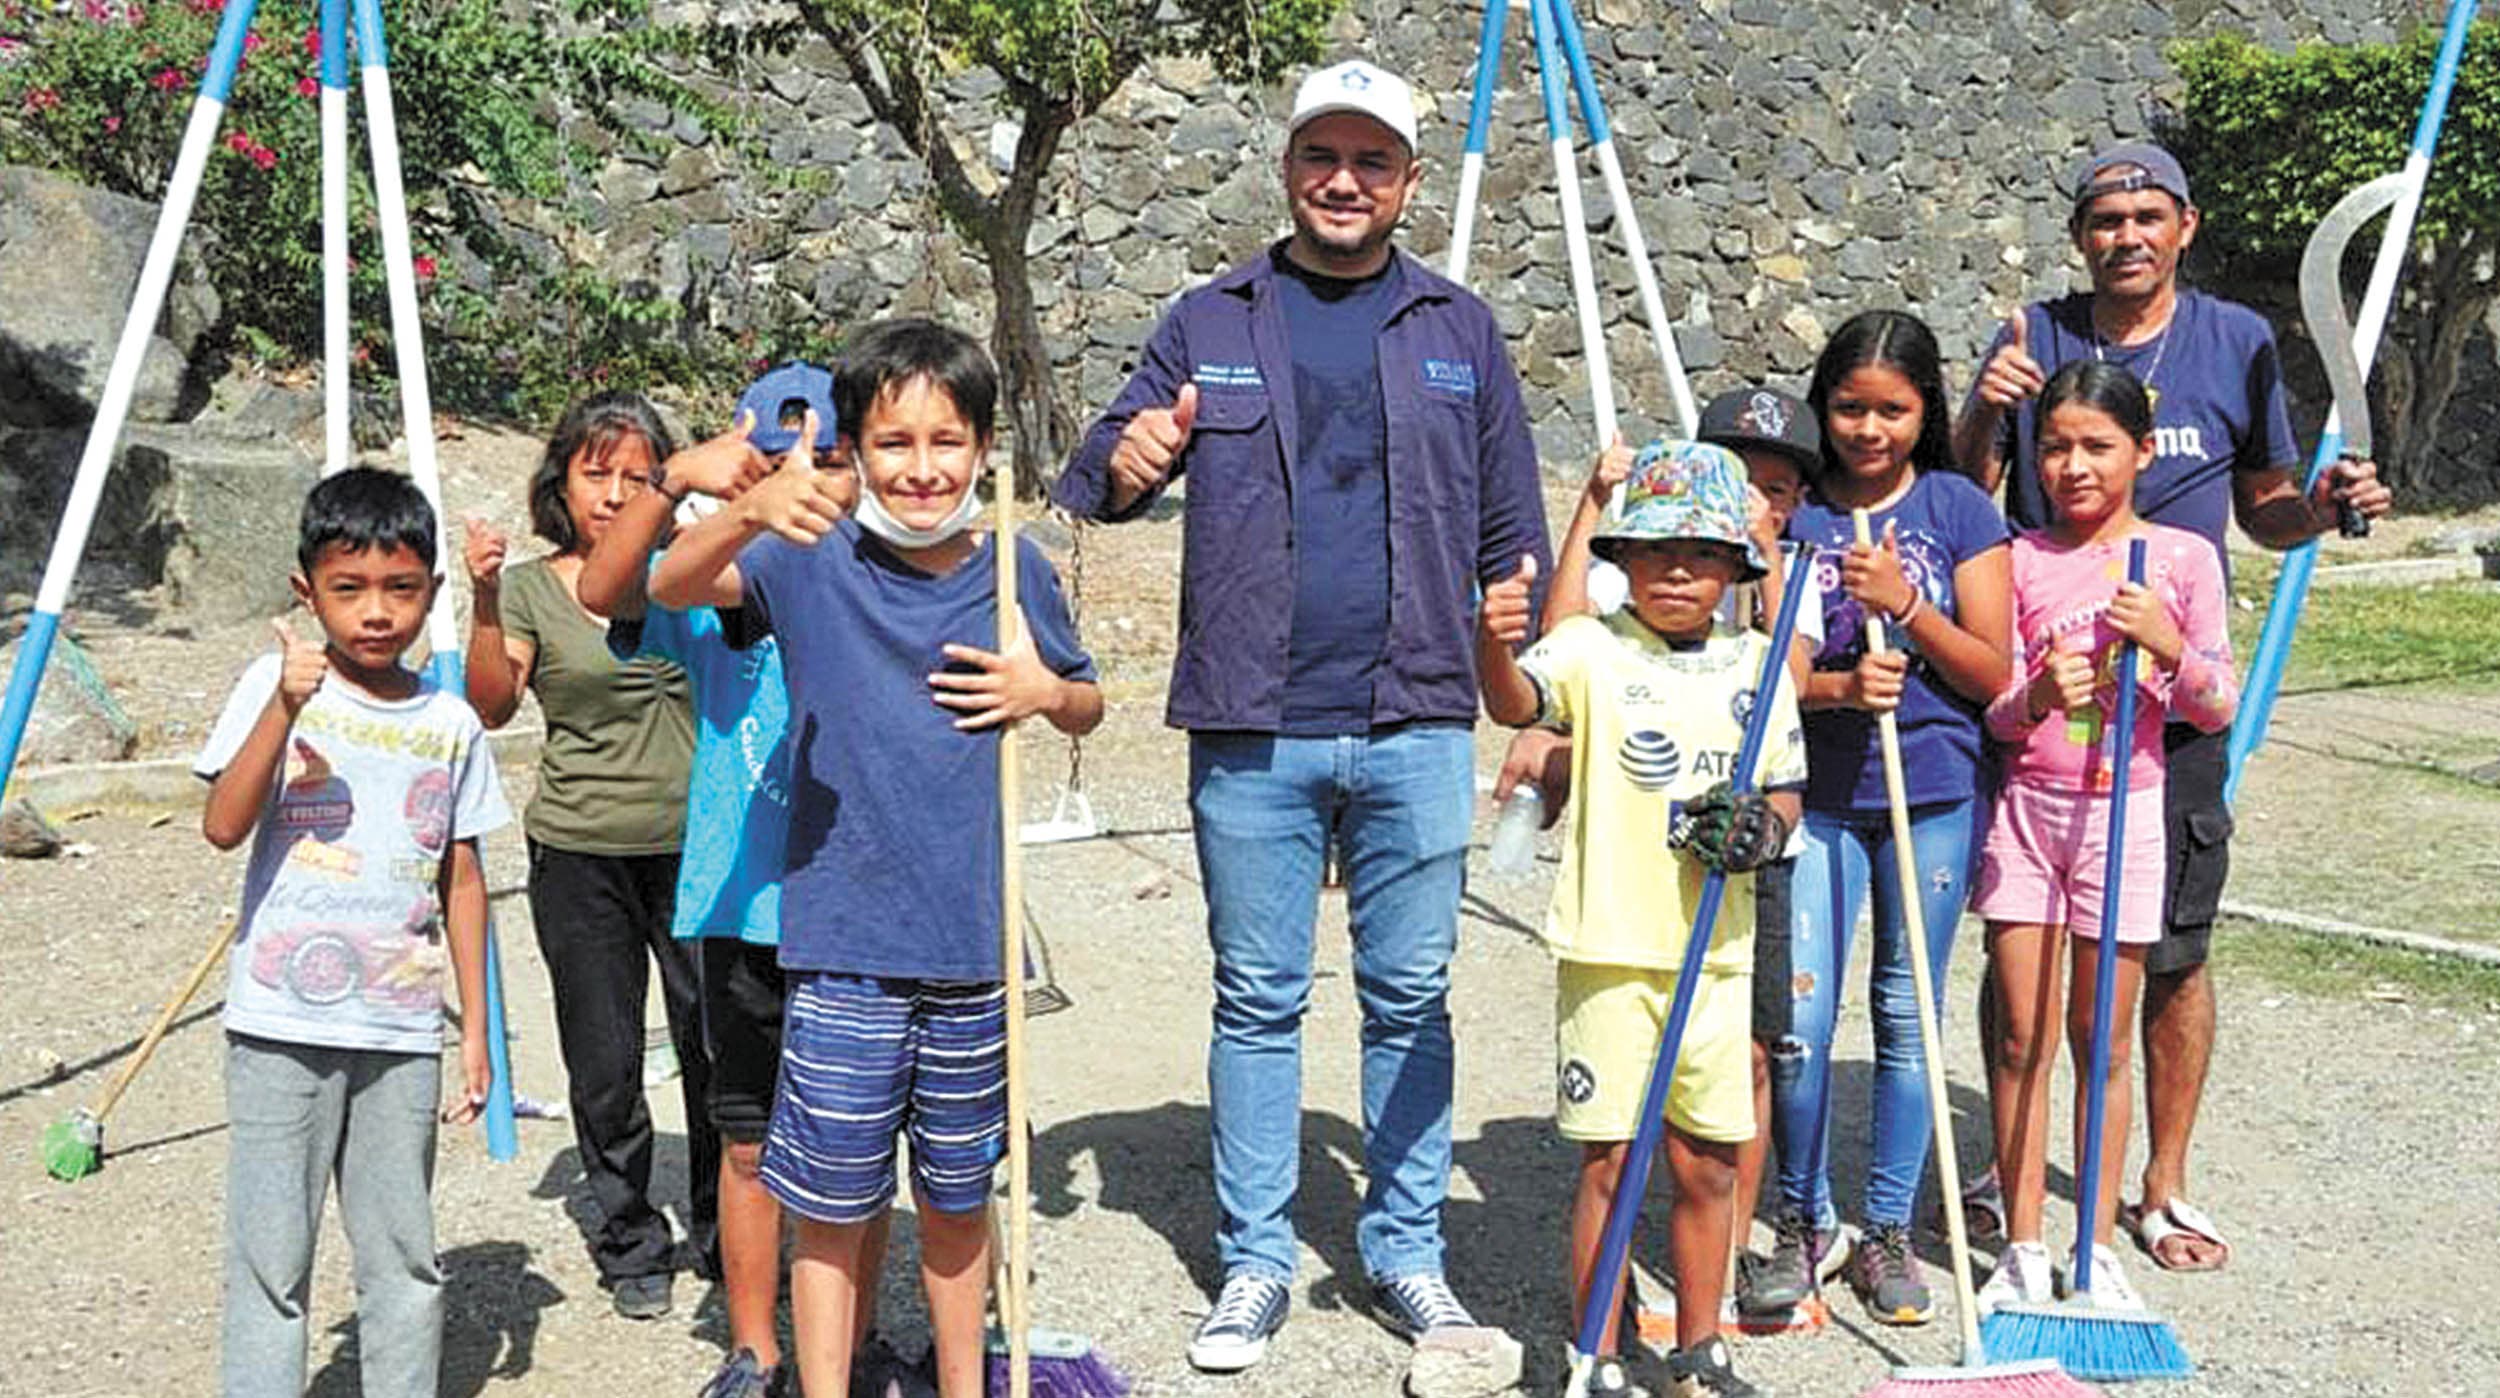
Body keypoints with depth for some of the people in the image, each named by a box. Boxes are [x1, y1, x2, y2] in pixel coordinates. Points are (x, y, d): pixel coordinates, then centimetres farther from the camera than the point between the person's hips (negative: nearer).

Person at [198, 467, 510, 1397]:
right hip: (282, 1025, -2)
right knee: (271, 1257, 3)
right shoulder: (274, 686, -2)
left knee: (405, 1255, 9)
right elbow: (222, 827, -14)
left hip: (401, 1031, 3)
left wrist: (476, 1025, 9)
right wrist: (284, 710, -26)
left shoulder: (452, 725, 5)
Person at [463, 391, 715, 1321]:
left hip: (694, 848, 0)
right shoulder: (531, 589, 3)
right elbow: (493, 708, -7)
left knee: (717, 1048, 1)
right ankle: (632, 1246, 25)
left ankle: (725, 1236, 22)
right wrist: (484, 602, -21)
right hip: (579, 859, 0)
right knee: (604, 1066, 6)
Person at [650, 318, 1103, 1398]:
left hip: (975, 948, 3)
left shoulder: (1015, 572, 3)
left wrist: (1046, 690, -5)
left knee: (957, 1196, 19)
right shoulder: (815, 562, -4)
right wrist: (749, 512, -38)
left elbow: (1086, 708, 18)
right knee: (833, 1210, 6)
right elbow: (673, 587, -20)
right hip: (842, 950, -3)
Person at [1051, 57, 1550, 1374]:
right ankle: (1253, 1263, 18)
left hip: (1416, 730, 1)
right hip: (1251, 733, 0)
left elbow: (1511, 535, 10)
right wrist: (1124, 468, -20)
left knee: (1410, 997, 8)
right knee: (1257, 1001, 7)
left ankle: (1407, 1253, 21)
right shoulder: (1210, 323, 8)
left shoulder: (1459, 331, 9)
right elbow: (1089, 489, 5)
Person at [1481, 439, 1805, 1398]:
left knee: (1708, 1164, 13)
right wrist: (1495, 648, -47)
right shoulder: (1594, 649, -5)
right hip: (1610, 949, -4)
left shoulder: (1756, 664, 8)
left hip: (1716, 950, 4)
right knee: (1609, 1163, 1)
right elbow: (1520, 703, -25)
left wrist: (1764, 824, -7)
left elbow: (1787, 785, 16)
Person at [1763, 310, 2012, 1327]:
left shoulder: (1960, 509, 1)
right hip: (1816, 794, 0)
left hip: (1935, 795, 0)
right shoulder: (1790, 512, 1)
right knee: (1799, 1021, -5)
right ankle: (1803, 1222, 17)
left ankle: (1887, 1232, 23)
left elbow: (1994, 675, -2)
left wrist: (1905, 605, -16)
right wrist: (1838, 685, -21)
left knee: (1906, 1018, 8)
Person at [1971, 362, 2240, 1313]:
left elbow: (2219, 709, 2)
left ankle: (2096, 1246, 19)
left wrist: (2169, 644, -16)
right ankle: (2022, 1250, 14)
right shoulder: (2022, 560, 2)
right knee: (2022, 1037, 3)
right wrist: (2037, 697, -21)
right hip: (2028, 808, 1)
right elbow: (1994, 715, 1)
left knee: (2104, 1042, 6)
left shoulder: (2183, 558, 1)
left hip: (2125, 812, -1)